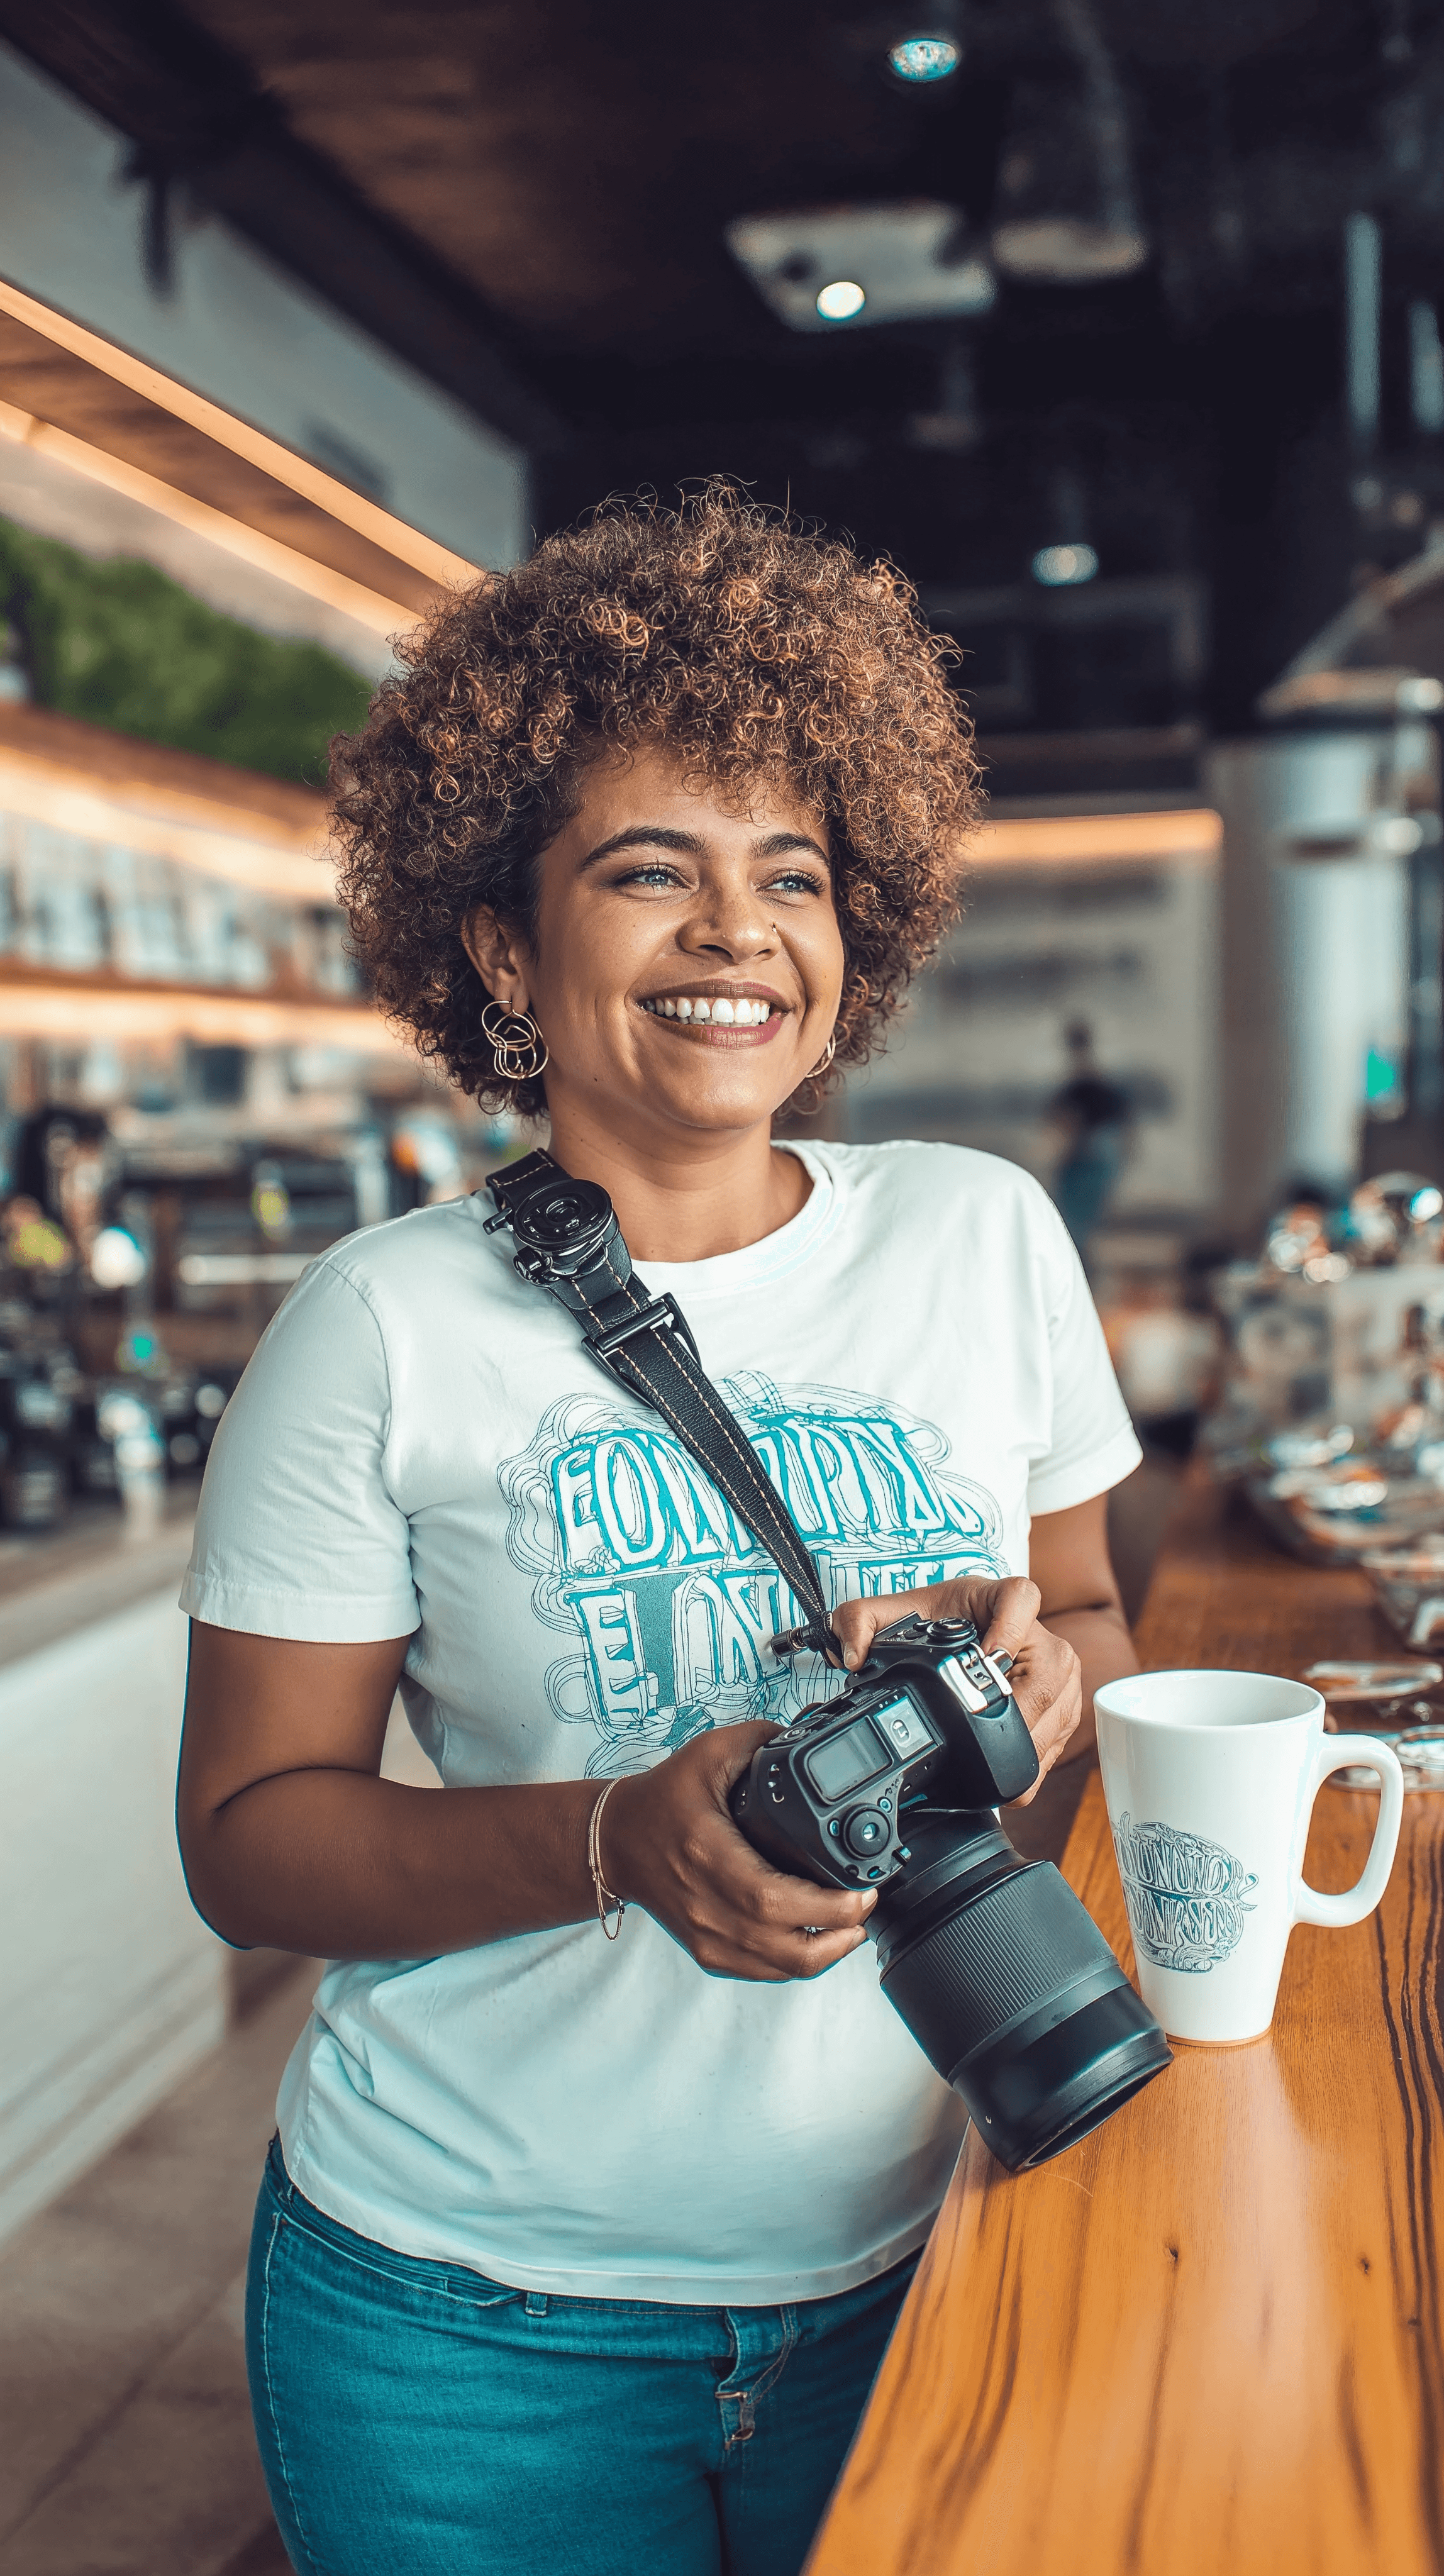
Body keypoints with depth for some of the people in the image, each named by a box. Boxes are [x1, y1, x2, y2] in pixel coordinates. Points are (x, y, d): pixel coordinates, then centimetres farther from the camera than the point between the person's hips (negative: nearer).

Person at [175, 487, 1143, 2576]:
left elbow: (1092, 1615, 9)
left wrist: (1045, 1666, -15)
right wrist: (617, 1838, -25)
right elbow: (246, 1833, -9)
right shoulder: (385, 1325, -11)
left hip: (909, 2261, 3)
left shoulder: (984, 1236, -1)